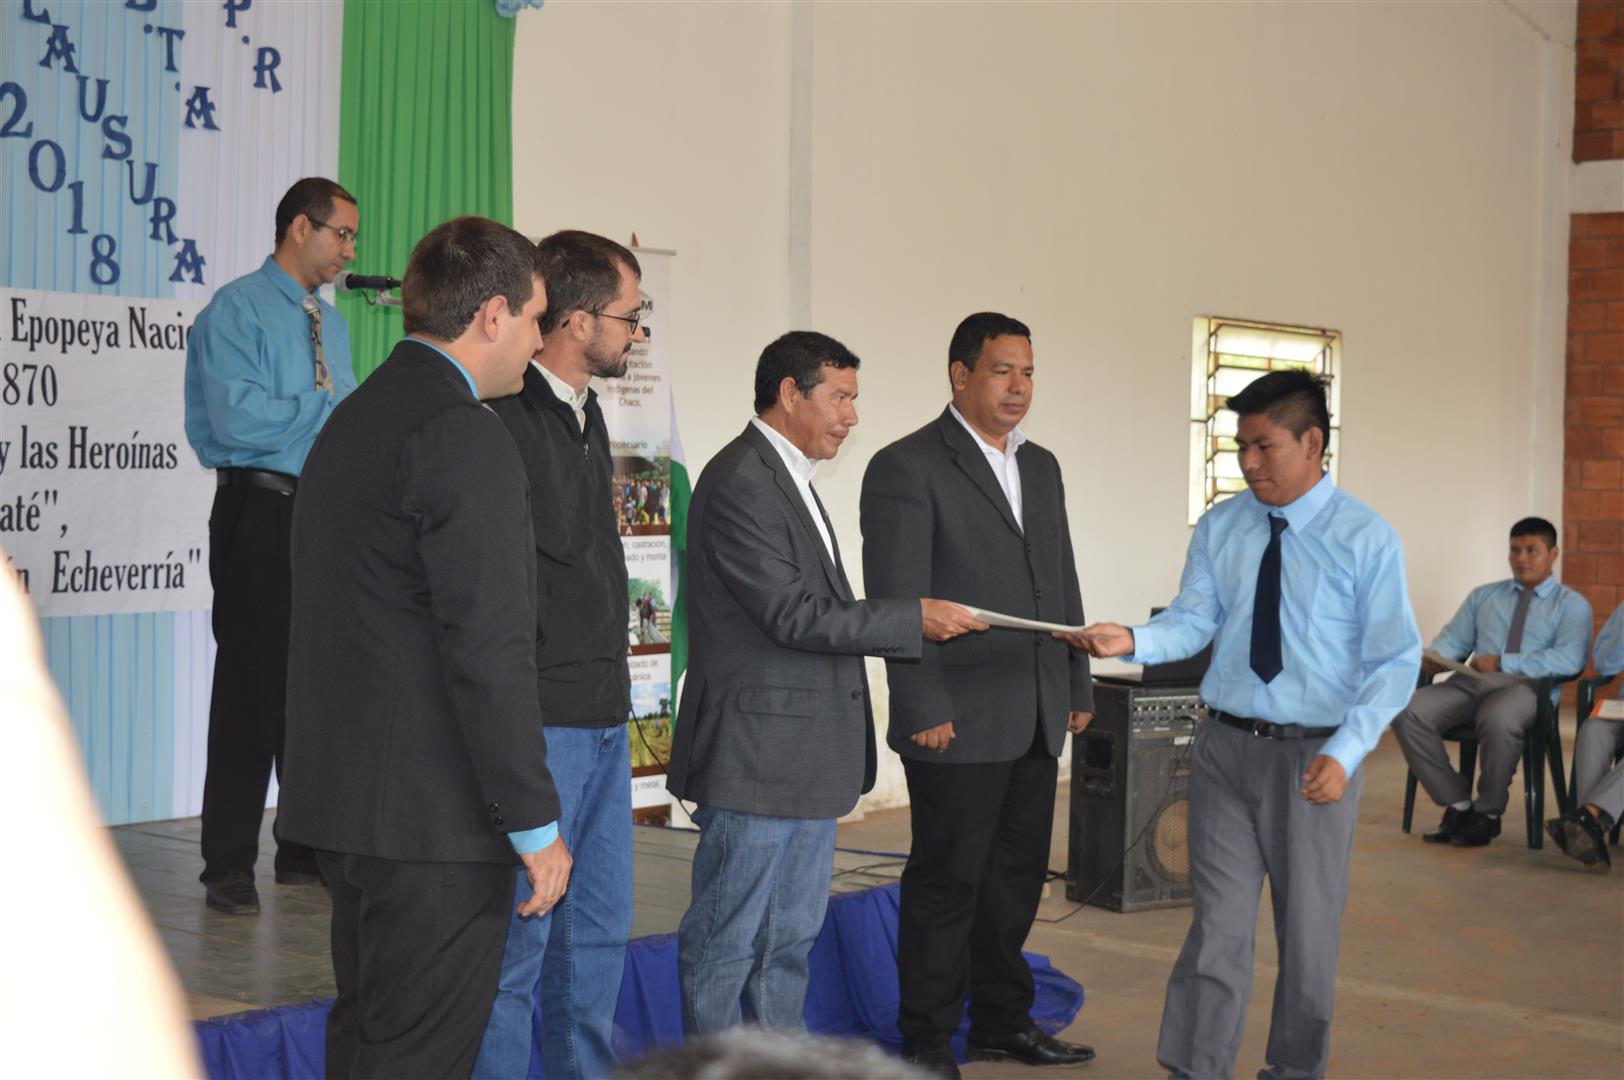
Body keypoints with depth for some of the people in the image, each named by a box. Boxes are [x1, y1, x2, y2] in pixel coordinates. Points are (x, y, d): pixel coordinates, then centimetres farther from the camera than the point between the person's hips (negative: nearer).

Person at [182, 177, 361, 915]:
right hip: (261, 514, -7)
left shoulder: (331, 322, 18)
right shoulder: (236, 310, -7)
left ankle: (306, 849, 23)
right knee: (251, 687, -4)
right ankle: (229, 867, 4)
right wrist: (333, 406, -11)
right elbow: (240, 419, -19)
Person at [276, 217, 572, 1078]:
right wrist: (534, 823, -15)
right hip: (433, 813, -10)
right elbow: (489, 648, -20)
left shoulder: (350, 420, 14)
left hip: (342, 796, 10)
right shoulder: (465, 435, -16)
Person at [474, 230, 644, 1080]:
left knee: (599, 931, 17)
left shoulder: (585, 411, 14)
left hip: (603, 716, 10)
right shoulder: (501, 419, -17)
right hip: (539, 723, -9)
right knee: (517, 941, -2)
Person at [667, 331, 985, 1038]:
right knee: (728, 939, 0)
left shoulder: (789, 479, 16)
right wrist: (915, 619, -15)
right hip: (757, 758, -10)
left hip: (808, 760, 10)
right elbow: (792, 614, -21)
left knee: (792, 935, 17)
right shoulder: (738, 483, -16)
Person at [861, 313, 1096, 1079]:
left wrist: (1078, 685, 15)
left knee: (1016, 878, 14)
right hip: (957, 722, -7)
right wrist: (925, 711, -17)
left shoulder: (1041, 467, 15)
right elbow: (897, 603, -13)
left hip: (1035, 722, 7)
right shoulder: (906, 468, -9)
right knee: (946, 884, 3)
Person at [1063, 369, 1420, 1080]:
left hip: (1316, 755, -2)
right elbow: (1194, 621, -1)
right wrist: (1133, 640, -23)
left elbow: (1394, 661, -10)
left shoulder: (1366, 539, -8)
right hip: (1225, 746, 3)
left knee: (1308, 930, 12)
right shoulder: (1219, 528, 4)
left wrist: (1344, 754, -20)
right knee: (1218, 926, 6)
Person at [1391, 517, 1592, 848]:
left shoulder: (1572, 605, 11)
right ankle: (1458, 804, -10)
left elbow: (1570, 659, -6)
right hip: (1469, 682, 5)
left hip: (1524, 687, -4)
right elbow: (1453, 638, 21)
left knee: (1498, 720, -41)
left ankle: (1488, 813, -17)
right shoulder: (1482, 596, 27)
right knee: (1407, 712, -24)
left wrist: (1502, 662, -14)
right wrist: (1435, 657, -5)